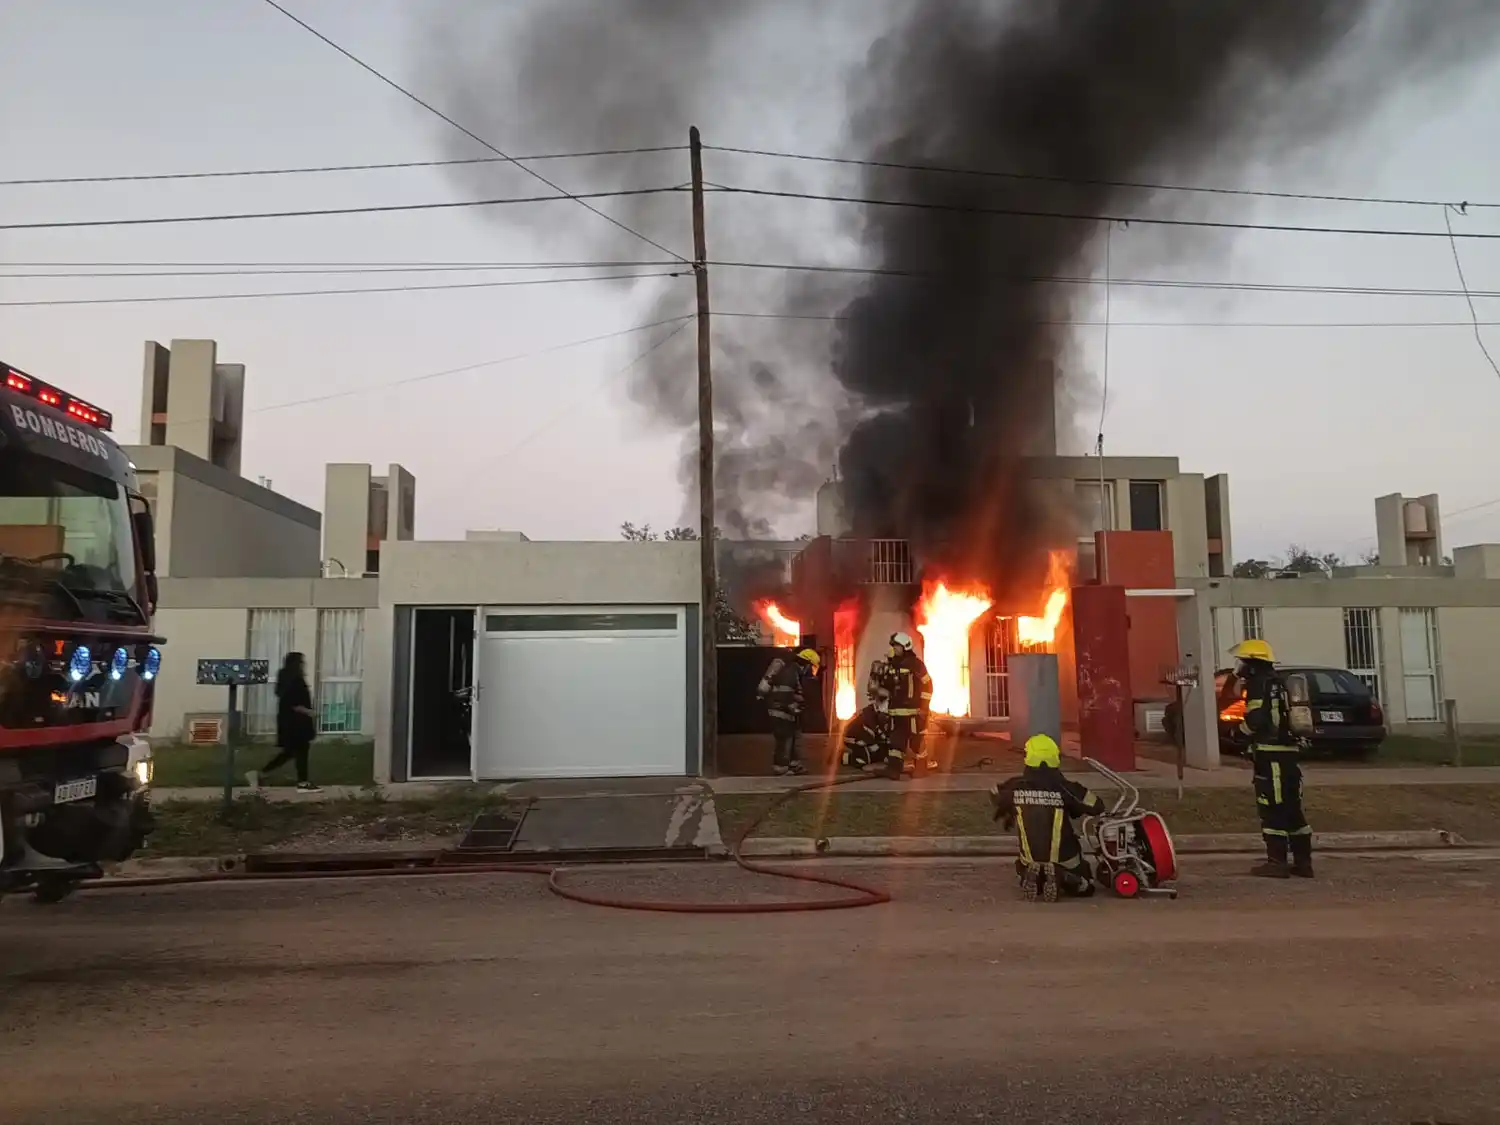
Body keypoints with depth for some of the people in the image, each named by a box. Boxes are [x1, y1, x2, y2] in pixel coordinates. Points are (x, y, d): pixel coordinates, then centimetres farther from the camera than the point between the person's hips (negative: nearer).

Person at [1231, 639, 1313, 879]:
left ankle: (1277, 862, -4)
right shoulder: (1277, 682, 18)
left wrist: (1242, 727, -1)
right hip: (1288, 751, 9)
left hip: (1271, 754, -9)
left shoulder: (1260, 684, -11)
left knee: (1272, 810, -5)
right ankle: (1303, 861, 16)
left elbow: (1256, 719, -21)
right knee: (1292, 808, 12)